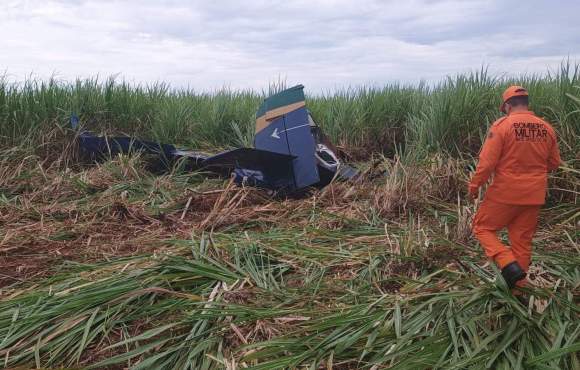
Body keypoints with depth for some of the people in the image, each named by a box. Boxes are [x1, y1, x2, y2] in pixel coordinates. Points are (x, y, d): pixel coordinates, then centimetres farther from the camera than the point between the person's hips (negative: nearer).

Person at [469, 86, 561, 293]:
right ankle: (517, 287, 25)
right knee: (522, 241, 15)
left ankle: (509, 265, -7)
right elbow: (554, 163, 12)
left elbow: (487, 161, -15)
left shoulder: (502, 125, -13)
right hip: (534, 195, 5)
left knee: (482, 228, 12)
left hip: (505, 193, -5)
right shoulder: (546, 128, 3)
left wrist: (474, 185, -3)